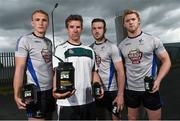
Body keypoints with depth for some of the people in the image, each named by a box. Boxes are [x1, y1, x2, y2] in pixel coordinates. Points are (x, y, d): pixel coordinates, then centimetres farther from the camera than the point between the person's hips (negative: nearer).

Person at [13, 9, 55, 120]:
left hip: (50, 90, 7)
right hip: (35, 91, -6)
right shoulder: (25, 40, -8)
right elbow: (19, 69, -12)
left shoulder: (49, 42, 11)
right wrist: (17, 95, -16)